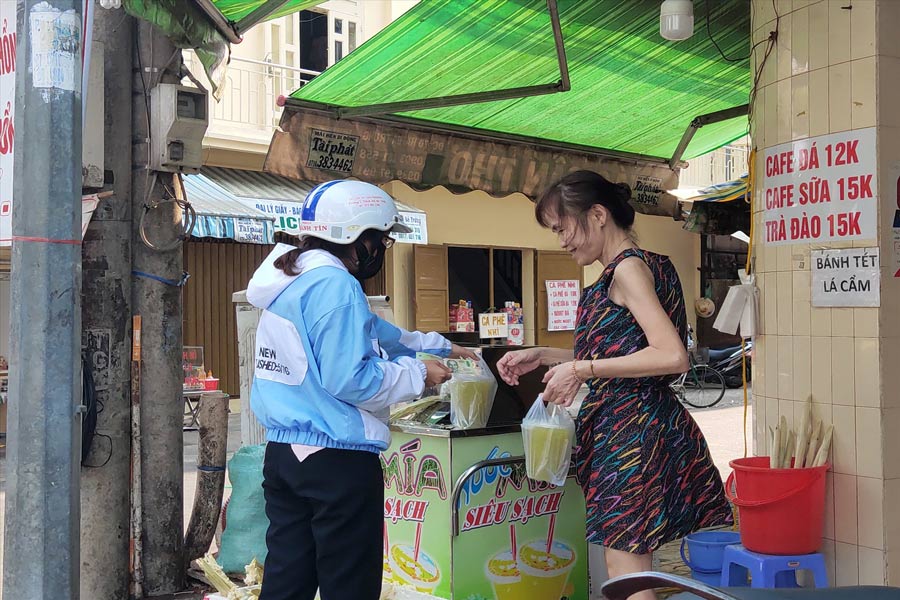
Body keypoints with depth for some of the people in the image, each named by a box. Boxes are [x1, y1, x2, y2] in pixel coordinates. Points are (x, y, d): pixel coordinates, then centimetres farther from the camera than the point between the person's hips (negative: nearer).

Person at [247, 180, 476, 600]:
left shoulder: (291, 280, 15)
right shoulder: (335, 284, -16)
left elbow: (374, 334, 25)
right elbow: (349, 380, -23)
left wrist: (439, 347, 28)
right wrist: (418, 373, -9)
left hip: (282, 451, 9)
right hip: (337, 457, -9)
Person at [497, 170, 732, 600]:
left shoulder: (628, 268, -13)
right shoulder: (640, 265, 16)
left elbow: (671, 356, -24)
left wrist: (581, 369, -18)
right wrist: (544, 356, 16)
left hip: (632, 431, -10)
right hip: (627, 424, 10)